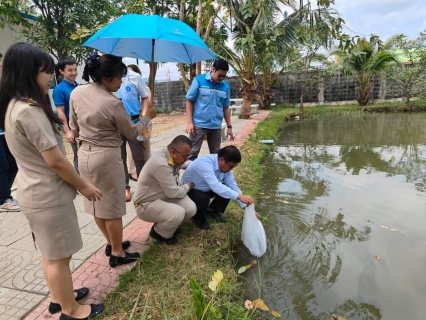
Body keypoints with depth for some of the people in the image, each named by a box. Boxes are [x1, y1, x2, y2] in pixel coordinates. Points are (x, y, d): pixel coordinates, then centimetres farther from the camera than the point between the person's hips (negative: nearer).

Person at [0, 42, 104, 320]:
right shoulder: (29, 110, -23)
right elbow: (55, 161, -23)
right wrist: (84, 186, -9)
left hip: (35, 192, 10)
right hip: (49, 196, -10)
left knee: (50, 253, 23)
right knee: (59, 256, 7)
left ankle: (59, 297, 42)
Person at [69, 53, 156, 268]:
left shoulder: (76, 93, 0)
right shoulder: (113, 103, -20)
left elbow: (74, 127, 10)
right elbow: (132, 133, -8)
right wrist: (147, 117, 6)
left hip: (85, 154, 8)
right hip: (106, 157, -8)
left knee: (97, 202, 18)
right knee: (112, 206, 6)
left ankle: (111, 243, 37)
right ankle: (117, 253, 21)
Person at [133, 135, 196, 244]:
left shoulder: (172, 157, -4)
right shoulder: (161, 164, -33)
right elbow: (173, 193, -25)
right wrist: (187, 186, -7)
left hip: (164, 196, 9)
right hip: (146, 205, -8)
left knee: (191, 208, -11)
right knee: (178, 213, -31)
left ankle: (166, 225, 16)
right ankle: (159, 233, 2)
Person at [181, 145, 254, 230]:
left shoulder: (225, 166, -14)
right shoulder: (204, 163, -37)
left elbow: (233, 186, -11)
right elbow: (215, 186, -47)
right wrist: (239, 196, -51)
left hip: (206, 189, 7)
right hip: (189, 190, -6)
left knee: (228, 190, -12)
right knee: (203, 199, -36)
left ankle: (214, 210, 13)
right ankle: (198, 218, -3)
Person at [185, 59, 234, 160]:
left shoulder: (225, 86, 5)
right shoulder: (199, 80, -6)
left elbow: (226, 108, 12)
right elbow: (189, 101, -4)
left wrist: (229, 126, 10)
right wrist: (190, 122, -11)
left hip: (216, 126, 4)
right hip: (198, 125, -4)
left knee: (216, 154, 13)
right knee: (192, 153, 0)